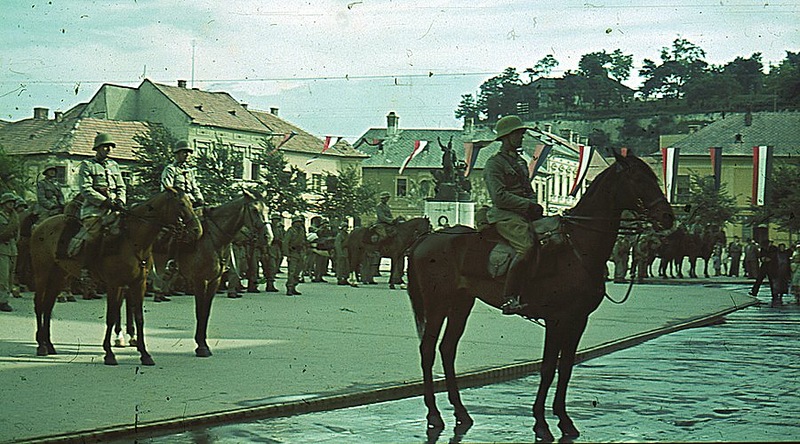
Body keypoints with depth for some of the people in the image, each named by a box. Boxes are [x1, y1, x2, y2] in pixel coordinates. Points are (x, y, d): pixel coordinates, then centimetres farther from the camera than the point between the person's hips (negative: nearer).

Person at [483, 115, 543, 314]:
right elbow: (499, 196, -13)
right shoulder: (494, 163, -2)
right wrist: (528, 205, -15)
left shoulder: (521, 162, 24)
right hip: (505, 216, -9)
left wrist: (534, 205, 6)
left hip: (525, 214, 9)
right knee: (527, 247, -30)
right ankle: (509, 299, -30)